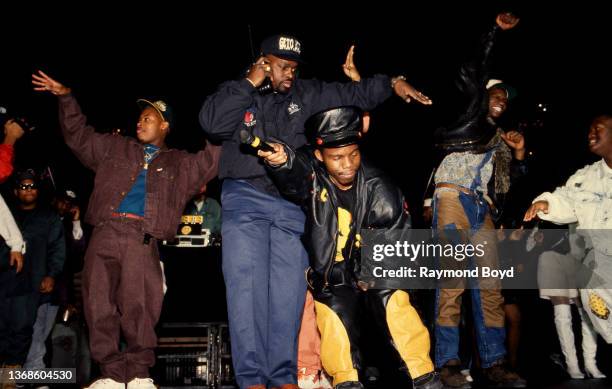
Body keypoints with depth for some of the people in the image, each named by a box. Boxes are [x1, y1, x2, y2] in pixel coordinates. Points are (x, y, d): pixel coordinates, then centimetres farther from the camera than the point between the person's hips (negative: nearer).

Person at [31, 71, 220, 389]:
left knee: (139, 308, -11)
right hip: (104, 233, 2)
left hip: (142, 238, -2)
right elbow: (78, 135, 28)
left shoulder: (180, 164, 23)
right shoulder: (114, 148, 27)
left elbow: (212, 160, 16)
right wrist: (65, 98, 20)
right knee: (99, 305, -5)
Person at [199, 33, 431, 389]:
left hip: (292, 204, 2)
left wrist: (392, 83, 3)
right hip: (245, 199, -2)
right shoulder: (237, 93, 10)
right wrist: (250, 84, -4)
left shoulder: (307, 95, 16)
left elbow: (353, 94, 17)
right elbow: (212, 123, -8)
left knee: (288, 291, 0)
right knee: (247, 286, -9)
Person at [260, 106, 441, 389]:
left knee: (394, 303, -17)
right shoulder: (310, 173, -17)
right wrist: (282, 161, -65)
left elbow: (398, 237, -5)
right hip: (329, 273, 0)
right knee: (335, 312, -20)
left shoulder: (377, 188, -14)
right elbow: (292, 178, -42)